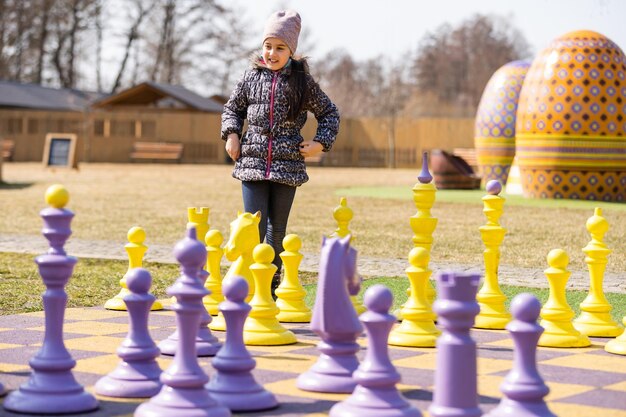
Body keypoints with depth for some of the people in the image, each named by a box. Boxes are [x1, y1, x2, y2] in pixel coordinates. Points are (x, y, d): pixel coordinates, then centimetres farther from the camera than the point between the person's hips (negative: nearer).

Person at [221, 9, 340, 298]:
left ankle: (271, 289, 19)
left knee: (277, 231, 8)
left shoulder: (302, 81, 2)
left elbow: (329, 113, 13)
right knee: (255, 228, -7)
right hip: (252, 163, 0)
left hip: (288, 166, 0)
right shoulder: (251, 77, 5)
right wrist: (231, 134, 1)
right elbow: (233, 108, 17)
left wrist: (320, 142, 0)